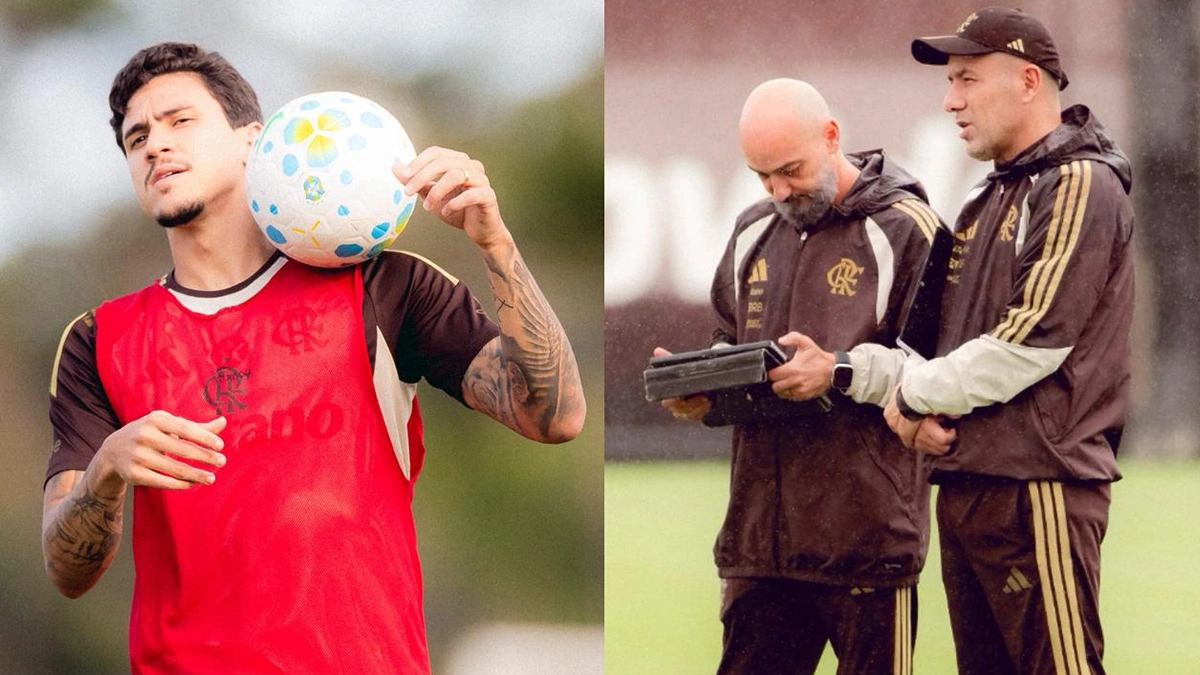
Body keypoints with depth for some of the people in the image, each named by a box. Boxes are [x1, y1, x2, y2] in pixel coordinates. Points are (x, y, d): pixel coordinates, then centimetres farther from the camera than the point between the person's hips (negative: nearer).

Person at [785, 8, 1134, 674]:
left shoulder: (1081, 187, -7)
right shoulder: (984, 203, 22)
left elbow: (1032, 341, -16)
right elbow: (943, 345, 17)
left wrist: (916, 392, -7)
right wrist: (845, 368, -2)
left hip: (1038, 487, -9)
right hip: (963, 484, 9)